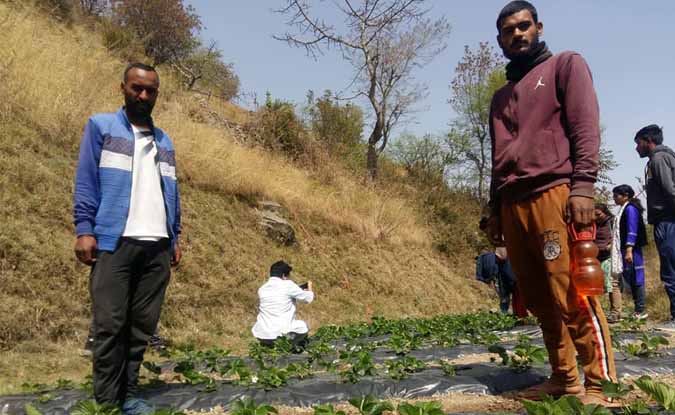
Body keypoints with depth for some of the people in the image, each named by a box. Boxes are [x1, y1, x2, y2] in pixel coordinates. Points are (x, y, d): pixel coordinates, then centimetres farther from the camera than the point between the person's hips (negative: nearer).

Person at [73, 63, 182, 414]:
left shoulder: (164, 141, 20)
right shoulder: (101, 126, 7)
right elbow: (86, 181, -1)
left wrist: (175, 237, 14)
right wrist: (84, 229, -10)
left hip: (157, 246, 4)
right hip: (114, 242, -4)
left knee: (142, 325, 6)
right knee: (110, 324, -3)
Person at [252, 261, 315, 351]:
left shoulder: (262, 289, 8)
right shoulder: (288, 285, -6)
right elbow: (308, 298, 3)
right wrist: (309, 288, 28)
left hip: (262, 335, 4)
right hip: (282, 333, -3)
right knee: (303, 326, 23)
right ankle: (292, 343, -1)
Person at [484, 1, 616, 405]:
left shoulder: (566, 65, 10)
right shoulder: (500, 98, 27)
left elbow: (586, 127, -3)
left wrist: (583, 186, -16)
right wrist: (495, 210, 18)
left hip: (555, 193, -6)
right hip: (513, 205, 6)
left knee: (572, 295, -12)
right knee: (540, 301, 5)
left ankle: (599, 386, -6)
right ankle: (564, 379, 13)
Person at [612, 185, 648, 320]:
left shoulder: (630, 209, -7)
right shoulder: (623, 209, 20)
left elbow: (632, 231, -16)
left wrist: (629, 250, -21)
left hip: (631, 250, -9)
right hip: (625, 249, 9)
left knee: (636, 279, -6)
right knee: (630, 279, 9)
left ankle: (640, 311, -3)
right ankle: (638, 310, 13)